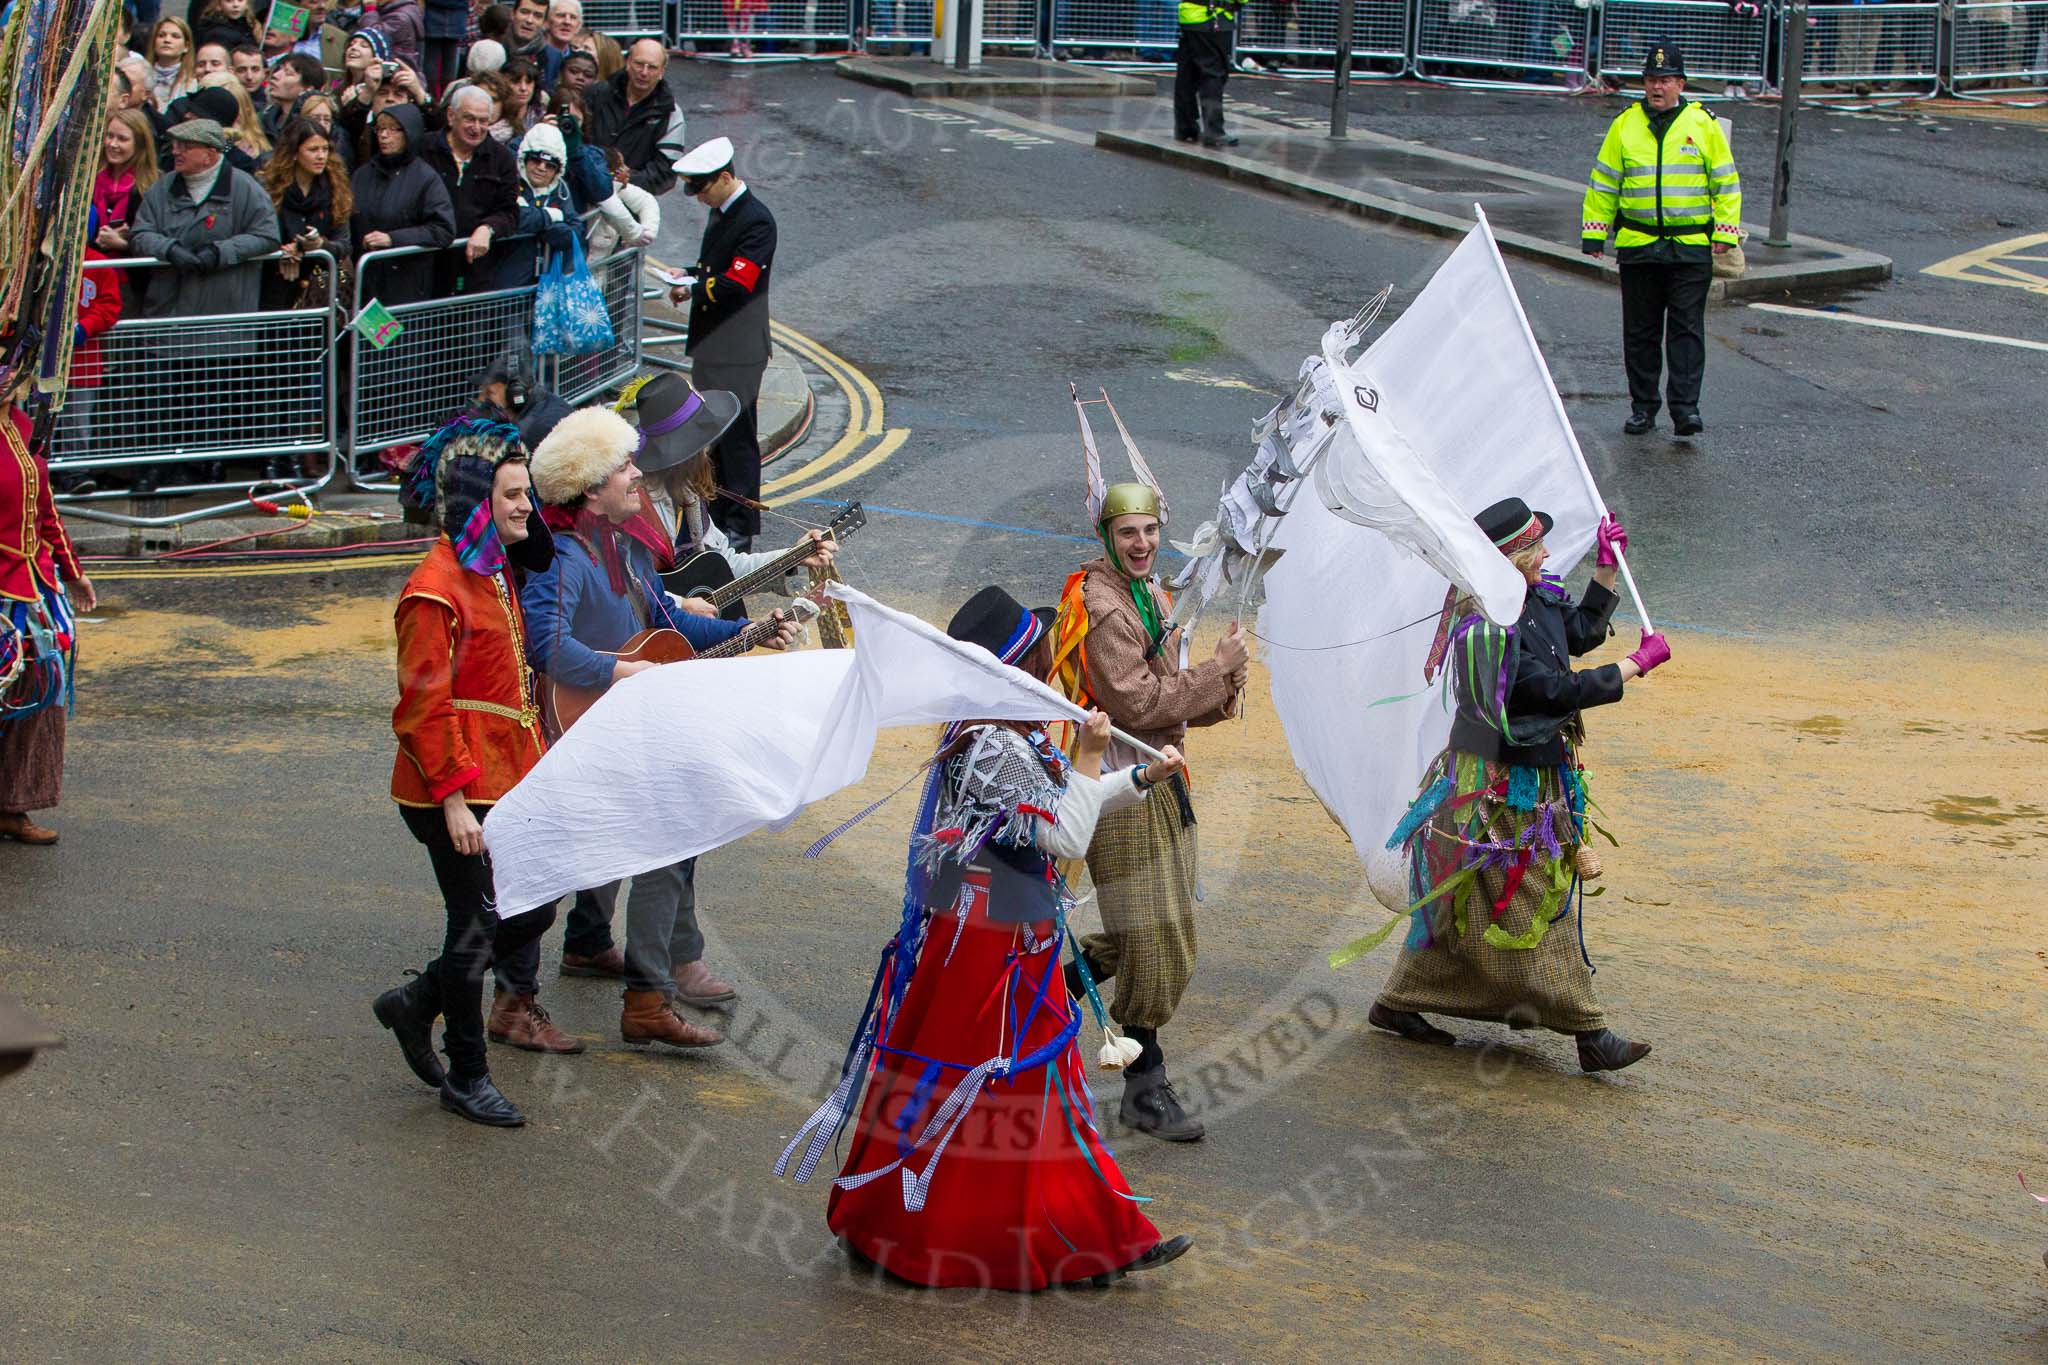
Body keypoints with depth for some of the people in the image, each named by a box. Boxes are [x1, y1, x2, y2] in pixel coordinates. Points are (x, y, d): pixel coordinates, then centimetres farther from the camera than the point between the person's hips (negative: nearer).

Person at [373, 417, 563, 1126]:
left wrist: (535, 761, 20)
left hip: (508, 776, 9)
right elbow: (425, 706, -20)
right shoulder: (437, 588, -19)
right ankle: (466, 1079, 15)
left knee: (533, 912, 13)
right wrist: (454, 797, -21)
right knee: (477, 928, 0)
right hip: (457, 788, -9)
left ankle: (417, 1002, 30)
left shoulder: (497, 570, 11)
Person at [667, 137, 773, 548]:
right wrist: (690, 276, 5)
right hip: (712, 344, 10)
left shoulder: (756, 220, -17)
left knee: (737, 436, -5)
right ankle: (718, 517, 26)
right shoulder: (719, 213, 13)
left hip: (737, 348, -10)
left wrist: (691, 290, -11)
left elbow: (737, 283, -24)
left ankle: (740, 529, -1)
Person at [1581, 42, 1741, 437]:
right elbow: (1603, 182, 12)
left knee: (1687, 328, -6)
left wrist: (1725, 233, 0)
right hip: (1637, 245, 2)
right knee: (1640, 331, 7)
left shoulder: (1703, 126, 3)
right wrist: (1593, 233, 7)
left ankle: (1685, 406, -7)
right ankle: (1642, 406, 16)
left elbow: (1726, 183, 8)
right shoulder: (1625, 126, 7)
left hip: (1691, 247, -2)